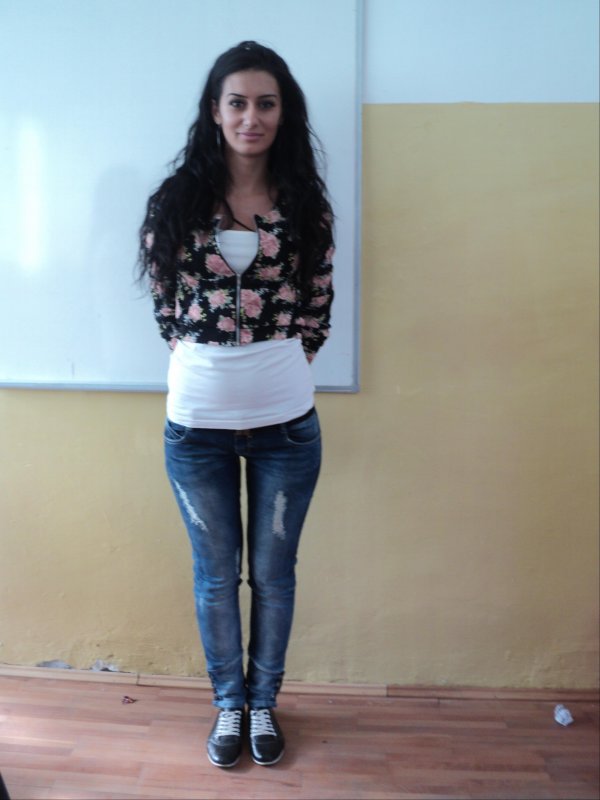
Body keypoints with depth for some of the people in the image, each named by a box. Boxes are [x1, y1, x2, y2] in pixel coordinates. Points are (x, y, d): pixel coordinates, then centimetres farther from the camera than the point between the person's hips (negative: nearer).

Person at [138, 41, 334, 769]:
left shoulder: (305, 204, 0)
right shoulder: (175, 201, -2)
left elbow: (316, 308, 6)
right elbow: (165, 305, 5)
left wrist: (278, 367, 5)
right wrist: (206, 363, 5)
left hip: (285, 419, 1)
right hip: (197, 419, 0)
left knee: (273, 572, 14)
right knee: (216, 573, 15)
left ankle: (263, 702, 38)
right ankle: (228, 703, 39)